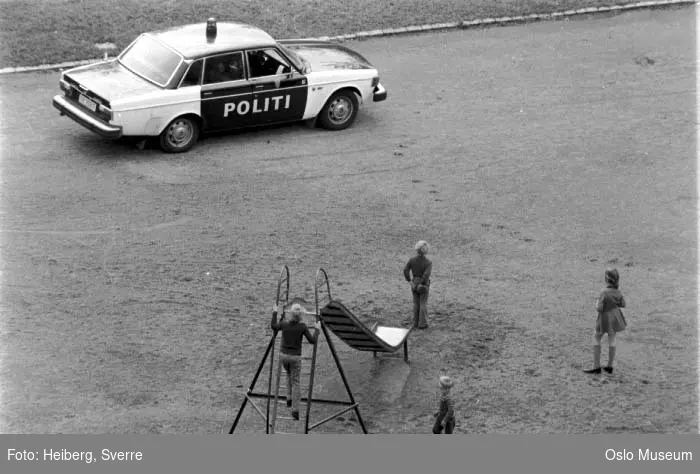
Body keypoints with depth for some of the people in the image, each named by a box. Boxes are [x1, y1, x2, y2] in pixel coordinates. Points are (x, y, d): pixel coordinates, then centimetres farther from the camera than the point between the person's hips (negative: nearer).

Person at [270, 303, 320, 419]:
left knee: (290, 374, 33)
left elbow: (273, 327, 13)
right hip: (295, 357, -2)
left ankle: (289, 398, 27)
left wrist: (275, 313, 22)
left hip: (283, 355, 2)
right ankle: (295, 410, 0)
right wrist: (317, 329, 6)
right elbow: (312, 341, -8)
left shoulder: (284, 324, -9)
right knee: (295, 383, 9)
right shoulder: (302, 326, -15)